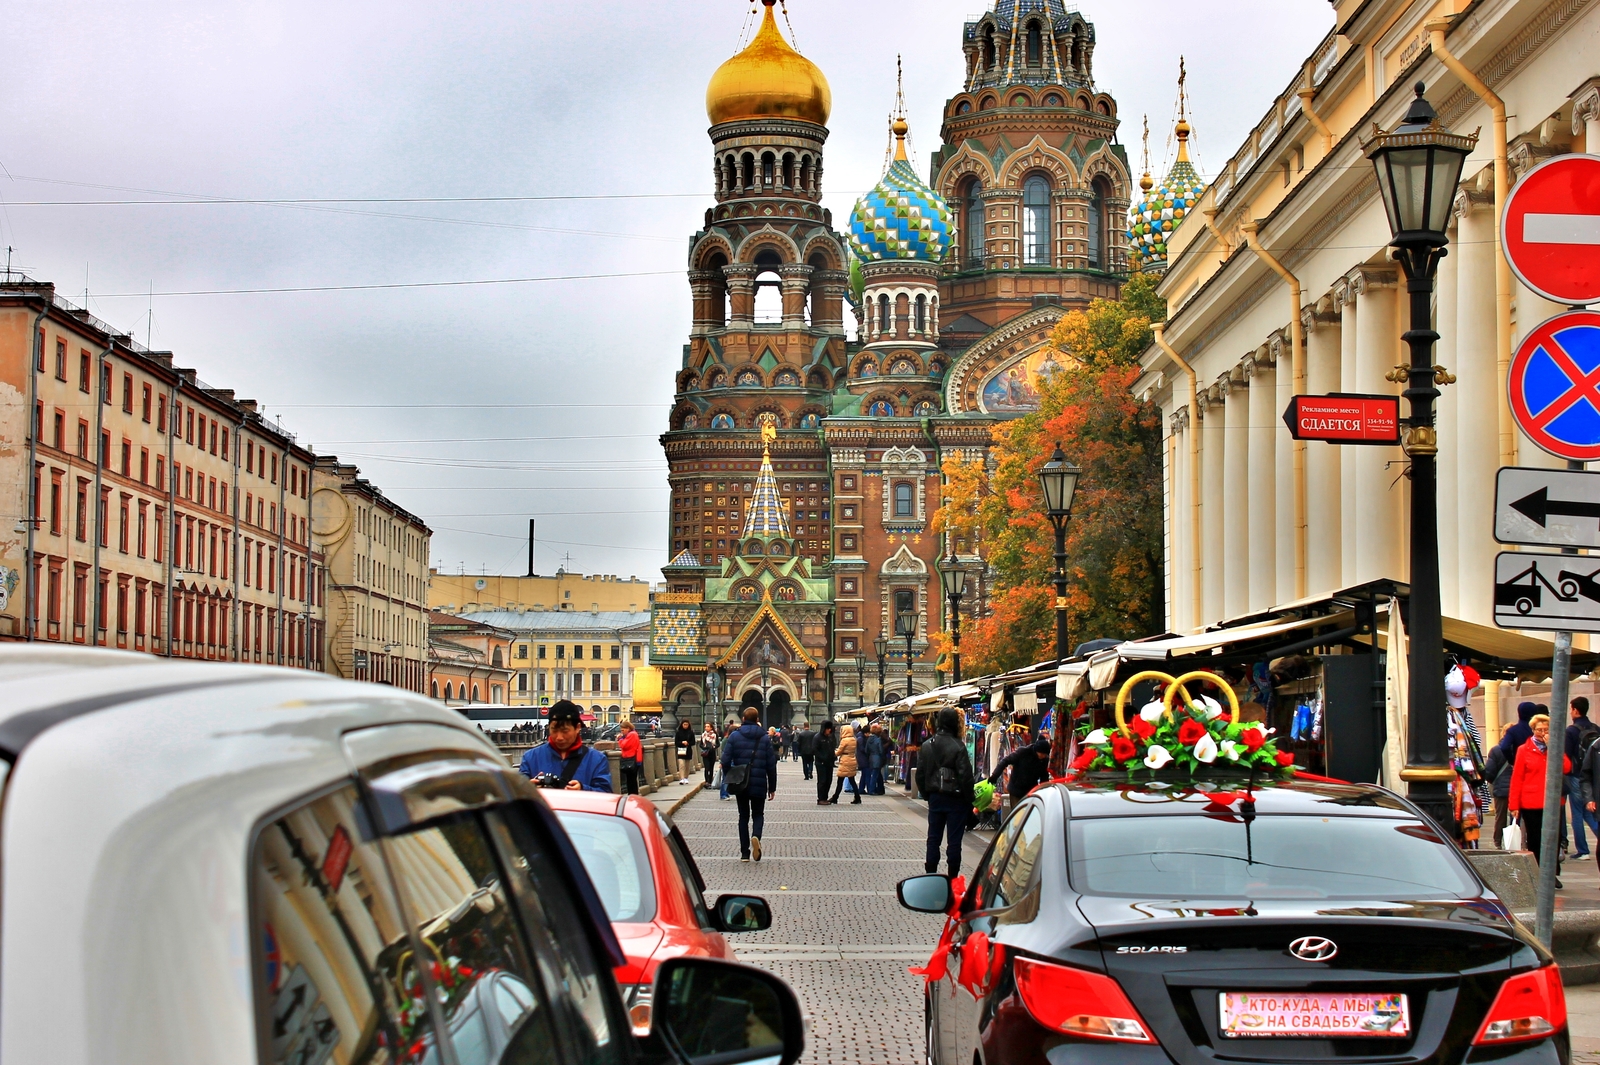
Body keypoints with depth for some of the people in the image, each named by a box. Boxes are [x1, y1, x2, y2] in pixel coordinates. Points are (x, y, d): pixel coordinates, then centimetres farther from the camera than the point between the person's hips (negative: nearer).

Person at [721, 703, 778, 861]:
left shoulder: (735, 736, -1)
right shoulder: (765, 738, 0)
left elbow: (725, 760, -6)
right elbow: (771, 765, 0)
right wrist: (772, 787, 6)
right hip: (759, 784, 0)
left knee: (743, 816, 11)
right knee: (758, 814, 13)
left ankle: (744, 853, 7)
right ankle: (756, 836, -19)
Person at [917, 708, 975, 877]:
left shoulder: (927, 745, 1)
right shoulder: (958, 746, -15)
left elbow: (920, 773, 6)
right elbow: (966, 775, -16)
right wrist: (969, 799, -6)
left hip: (935, 798, 5)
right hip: (955, 799, -4)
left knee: (933, 838, 13)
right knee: (954, 841, 1)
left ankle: (930, 873, 16)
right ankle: (953, 878, 4)